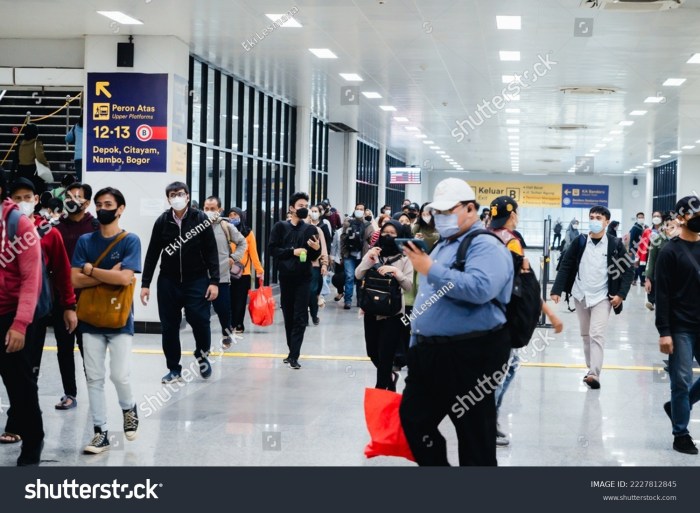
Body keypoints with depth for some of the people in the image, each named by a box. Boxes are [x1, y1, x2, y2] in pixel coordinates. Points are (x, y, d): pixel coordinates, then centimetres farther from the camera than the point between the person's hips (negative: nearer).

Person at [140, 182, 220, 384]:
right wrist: (145, 284, 3)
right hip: (168, 282, 2)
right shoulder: (162, 221, 1)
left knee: (200, 320, -9)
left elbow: (211, 252, -4)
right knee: (169, 327, 4)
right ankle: (174, 369, 17)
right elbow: (152, 254, 6)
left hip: (196, 281, -2)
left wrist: (214, 281, -9)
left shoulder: (200, 219, -4)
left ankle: (202, 355, 20)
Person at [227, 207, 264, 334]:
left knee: (240, 300, 4)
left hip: (243, 273, -1)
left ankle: (238, 325, 10)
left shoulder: (248, 233, 2)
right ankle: (231, 324, 13)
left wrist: (259, 269, -2)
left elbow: (253, 253, 2)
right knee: (230, 299, 5)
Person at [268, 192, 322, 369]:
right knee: (288, 316, 9)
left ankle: (294, 355, -7)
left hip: (303, 278, -1)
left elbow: (314, 257, 6)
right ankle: (292, 351, 20)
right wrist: (293, 251, -15)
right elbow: (272, 249, -5)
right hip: (285, 277, 1)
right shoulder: (280, 227, 3)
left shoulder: (311, 229, 6)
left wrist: (317, 248, -15)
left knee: (300, 317, -6)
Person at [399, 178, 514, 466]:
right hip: (430, 353, 10)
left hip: (470, 356, -10)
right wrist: (416, 344, 22)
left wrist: (431, 270, -24)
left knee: (474, 433, 0)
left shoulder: (486, 246, -11)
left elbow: (479, 288, -31)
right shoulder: (443, 246, 18)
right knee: (413, 420, 14)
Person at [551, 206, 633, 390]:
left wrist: (621, 294, -10)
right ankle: (590, 369, 26)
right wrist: (557, 290, -7)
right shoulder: (580, 242, -1)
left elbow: (627, 270, -1)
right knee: (586, 335, 13)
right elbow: (566, 266, 1)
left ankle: (594, 374, -19)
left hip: (602, 297, -4)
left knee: (597, 335, -13)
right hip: (581, 295, 4)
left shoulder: (615, 245, -6)